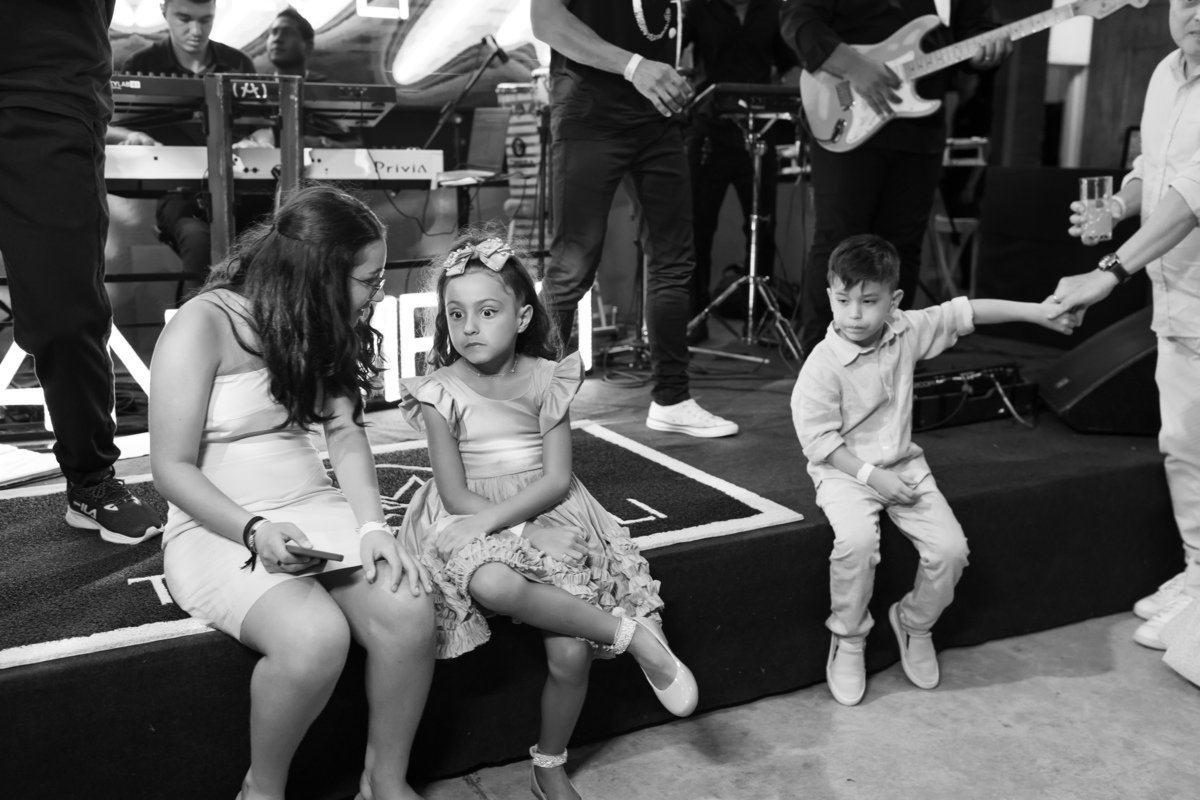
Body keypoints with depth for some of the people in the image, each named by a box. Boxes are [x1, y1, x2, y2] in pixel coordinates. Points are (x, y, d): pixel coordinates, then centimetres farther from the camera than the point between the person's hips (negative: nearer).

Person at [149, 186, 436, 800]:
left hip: (315, 509, 5)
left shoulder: (321, 327, 8)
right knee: (316, 634, -32)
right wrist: (254, 531, -25)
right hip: (218, 527, -5)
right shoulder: (204, 324, -11)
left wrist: (373, 524, -13)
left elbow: (345, 433, 3)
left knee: (409, 609, -22)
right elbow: (172, 468, -11)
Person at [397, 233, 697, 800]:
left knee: (571, 653, -16)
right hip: (471, 524, -1)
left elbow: (557, 480, -6)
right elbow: (456, 496, -8)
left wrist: (493, 518, -19)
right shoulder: (441, 392, -5)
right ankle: (634, 633, -25)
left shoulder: (546, 379, -2)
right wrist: (529, 533, -18)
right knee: (495, 585, -38)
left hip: (545, 515, 1)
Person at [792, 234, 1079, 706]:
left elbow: (964, 313, 5)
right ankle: (847, 641, -8)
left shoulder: (906, 332, -1)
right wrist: (870, 474, -21)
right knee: (857, 541, -33)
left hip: (903, 465, 5)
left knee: (950, 547, -12)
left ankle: (914, 623, 18)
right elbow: (818, 440, -16)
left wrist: (1037, 311, 2)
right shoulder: (823, 365, -17)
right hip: (844, 471, -5)